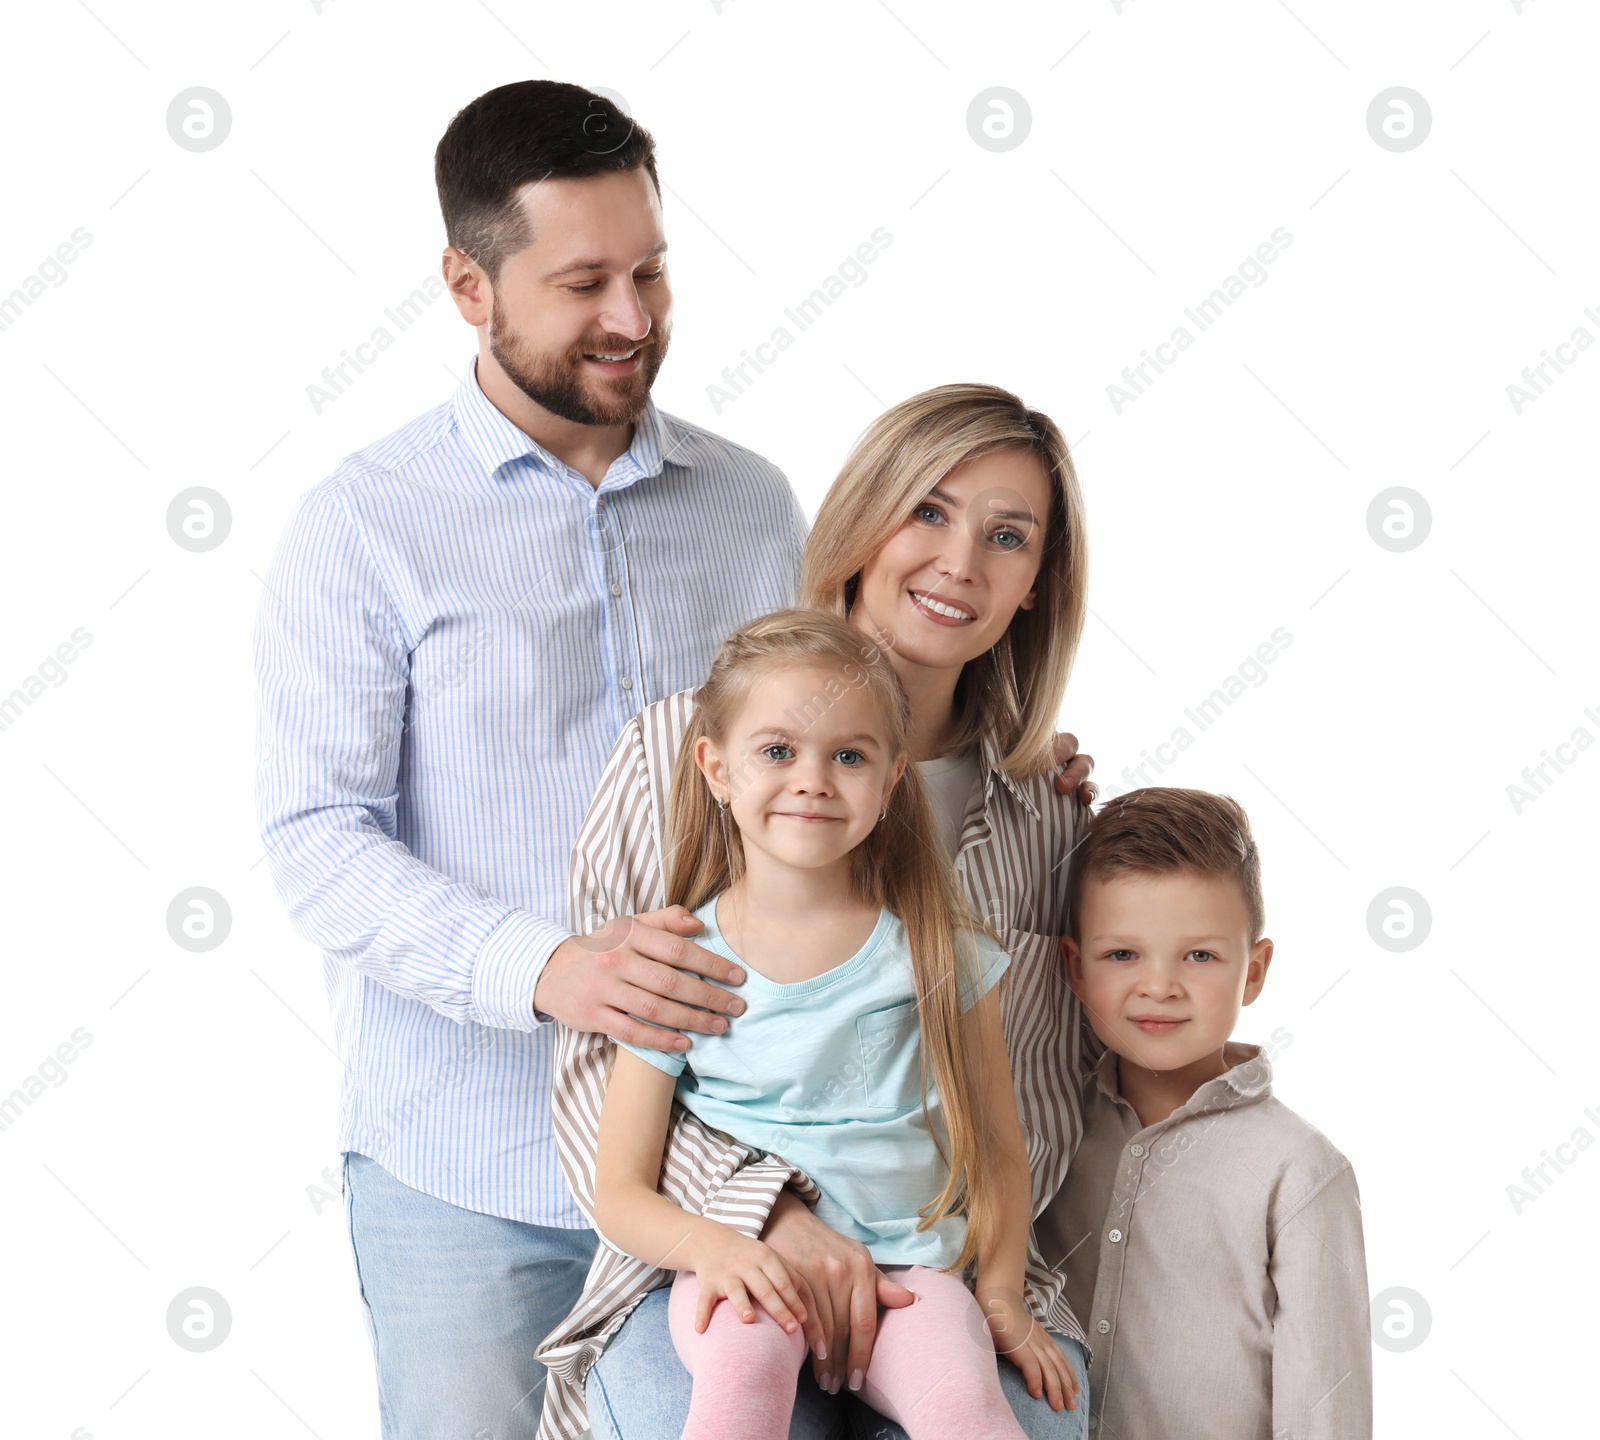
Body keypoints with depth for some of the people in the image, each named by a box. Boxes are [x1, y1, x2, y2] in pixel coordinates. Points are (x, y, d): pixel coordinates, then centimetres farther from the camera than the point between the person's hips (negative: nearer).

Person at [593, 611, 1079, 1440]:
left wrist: (1001, 1293, -1)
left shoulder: (937, 951, 4)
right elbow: (621, 1191, 3)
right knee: (744, 1355, -34)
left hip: (907, 1263, 0)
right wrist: (715, 1246, -16)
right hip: (742, 1271, 0)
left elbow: (998, 1150, 11)